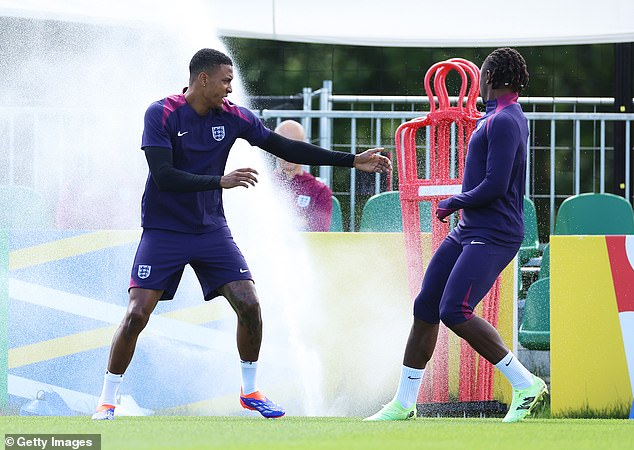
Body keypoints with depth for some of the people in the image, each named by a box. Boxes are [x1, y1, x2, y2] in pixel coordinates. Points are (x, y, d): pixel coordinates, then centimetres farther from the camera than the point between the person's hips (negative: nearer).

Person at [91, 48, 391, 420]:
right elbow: (163, 176, -23)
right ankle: (107, 401, 1)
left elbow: (286, 148, 6)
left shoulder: (233, 117, 0)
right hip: (163, 231, -4)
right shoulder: (162, 114, -14)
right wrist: (220, 181, -32)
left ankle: (250, 391, 12)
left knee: (249, 304, -8)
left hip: (211, 229, 4)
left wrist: (353, 161, 3)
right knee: (137, 313, -13)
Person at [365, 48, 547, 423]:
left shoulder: (504, 122, -16)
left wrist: (453, 203, -8)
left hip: (493, 236, -10)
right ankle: (404, 404, 16)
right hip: (468, 232, 10)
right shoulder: (501, 118, 17)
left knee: (454, 311, -21)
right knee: (426, 307, 8)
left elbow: (495, 186, -22)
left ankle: (525, 384, -13)